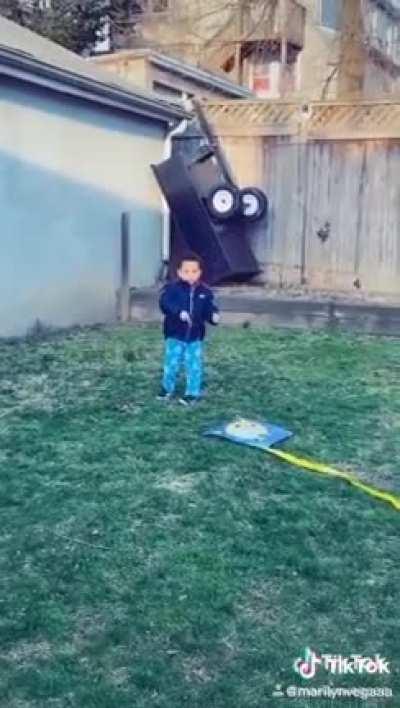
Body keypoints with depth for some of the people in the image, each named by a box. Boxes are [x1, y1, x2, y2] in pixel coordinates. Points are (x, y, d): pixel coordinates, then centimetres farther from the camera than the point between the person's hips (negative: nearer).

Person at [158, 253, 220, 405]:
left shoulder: (205, 292, 2)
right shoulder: (172, 288, -9)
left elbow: (209, 309, 3)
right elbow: (165, 303, -24)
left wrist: (214, 315, -21)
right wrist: (179, 312, -40)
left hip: (195, 336, 2)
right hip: (175, 335, -2)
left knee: (194, 366, 5)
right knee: (172, 363, 7)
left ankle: (193, 393, 17)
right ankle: (167, 388, 28)